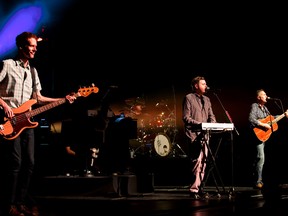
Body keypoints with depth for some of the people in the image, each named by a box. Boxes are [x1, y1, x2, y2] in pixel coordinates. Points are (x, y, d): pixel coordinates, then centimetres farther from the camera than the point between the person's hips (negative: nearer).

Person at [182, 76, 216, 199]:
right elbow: (186, 117, -8)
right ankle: (194, 190, -12)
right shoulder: (189, 98, -1)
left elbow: (211, 115, 19)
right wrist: (199, 124, -18)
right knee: (197, 161, -15)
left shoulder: (207, 99, 20)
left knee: (203, 161, 6)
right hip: (193, 134, -7)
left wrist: (212, 123, -4)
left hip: (204, 134, 7)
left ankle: (198, 188, 12)